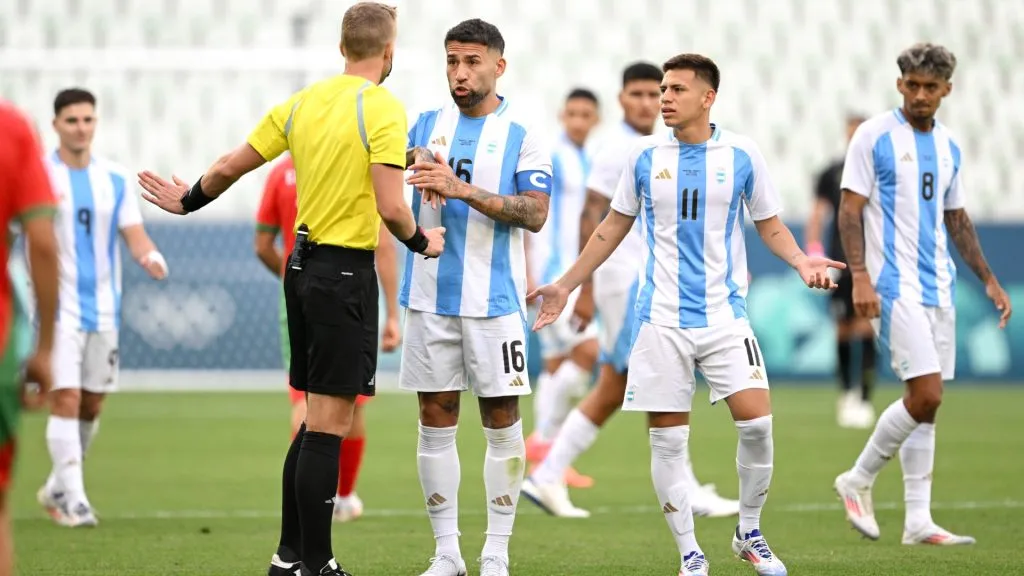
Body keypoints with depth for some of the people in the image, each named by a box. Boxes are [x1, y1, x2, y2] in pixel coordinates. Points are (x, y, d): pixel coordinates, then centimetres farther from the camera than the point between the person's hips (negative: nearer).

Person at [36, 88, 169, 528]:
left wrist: (150, 256, -19)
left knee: (92, 404, 10)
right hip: (58, 307, -4)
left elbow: (133, 233, 1)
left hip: (102, 307, 4)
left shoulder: (115, 179, 7)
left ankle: (56, 488, 28)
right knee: (66, 398, -14)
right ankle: (73, 499, -13)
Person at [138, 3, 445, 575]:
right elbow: (390, 208, -20)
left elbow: (229, 167, 11)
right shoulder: (383, 108, -13)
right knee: (328, 427, -5)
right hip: (346, 272, -7)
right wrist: (422, 242, 0)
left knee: (318, 421, 17)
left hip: (303, 266, 7)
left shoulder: (304, 101, 7)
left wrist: (189, 201, 30)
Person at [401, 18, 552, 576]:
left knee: (501, 417, -1)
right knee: (435, 416, 3)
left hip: (494, 297, -3)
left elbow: (535, 214, -11)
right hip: (431, 295, 3)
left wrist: (462, 190, -21)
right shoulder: (426, 125, 9)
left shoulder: (523, 136, -1)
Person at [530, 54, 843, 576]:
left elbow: (771, 226, 8)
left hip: (724, 314, -1)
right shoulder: (645, 156, 3)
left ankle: (749, 534, 8)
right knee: (667, 439, -1)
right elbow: (613, 228, 14)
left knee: (756, 420, -13)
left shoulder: (741, 155, 0)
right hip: (662, 318, 1)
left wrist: (800, 260, -12)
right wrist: (565, 286, 13)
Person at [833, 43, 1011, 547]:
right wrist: (860, 277, -19)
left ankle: (918, 521, 7)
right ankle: (858, 481, 3)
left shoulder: (948, 146, 13)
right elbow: (850, 209, -8)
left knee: (925, 401, 5)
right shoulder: (874, 136, -6)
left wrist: (989, 280, 17)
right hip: (896, 286, -7)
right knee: (926, 395, -16)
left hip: (938, 287, 7)